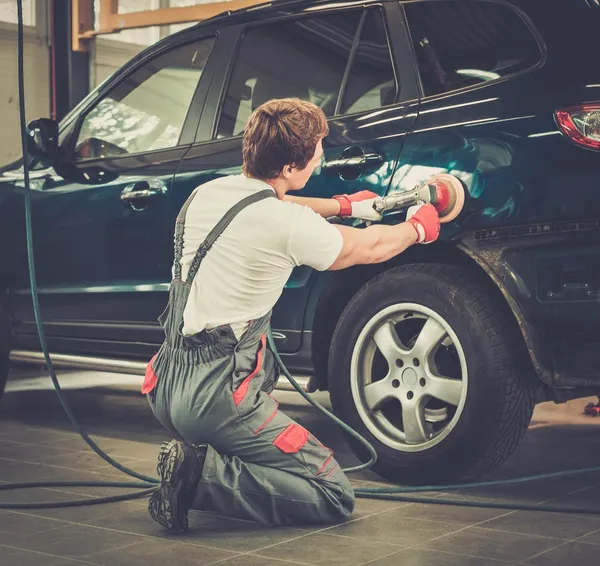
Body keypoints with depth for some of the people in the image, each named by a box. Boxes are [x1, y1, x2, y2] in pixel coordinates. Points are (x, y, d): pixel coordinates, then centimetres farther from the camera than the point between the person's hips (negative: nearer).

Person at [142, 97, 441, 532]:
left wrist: (344, 206, 38)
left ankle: (195, 454, 15)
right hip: (216, 397, -8)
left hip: (166, 387, 8)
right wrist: (419, 228, 25)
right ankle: (203, 475, -13)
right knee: (336, 498, -1)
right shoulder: (289, 225, -14)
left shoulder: (207, 192, 7)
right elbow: (369, 248, 6)